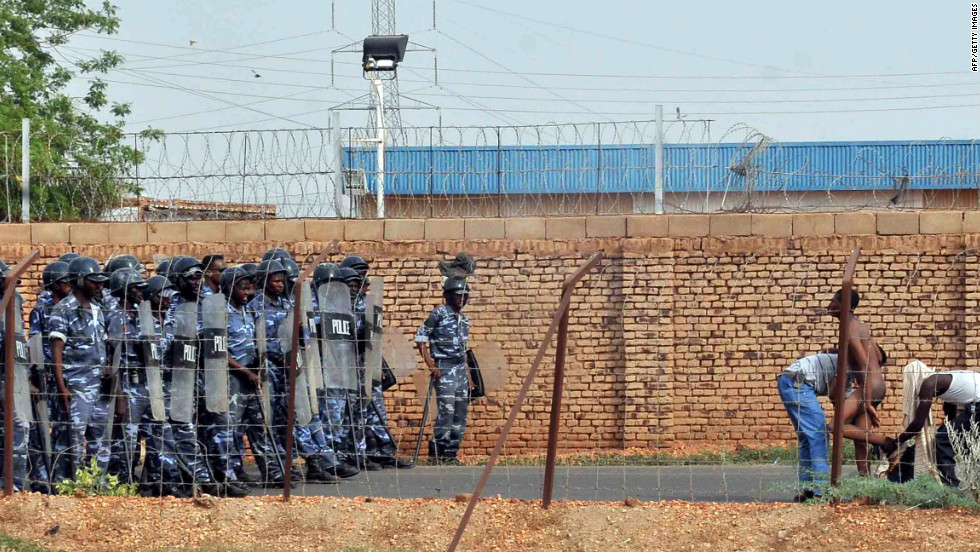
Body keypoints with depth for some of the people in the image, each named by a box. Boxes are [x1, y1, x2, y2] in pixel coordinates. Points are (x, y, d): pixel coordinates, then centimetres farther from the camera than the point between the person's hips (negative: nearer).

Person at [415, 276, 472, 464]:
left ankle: (451, 452, 11)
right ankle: (437, 450, -7)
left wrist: (467, 374, 17)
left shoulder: (464, 320, 15)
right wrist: (431, 365, -13)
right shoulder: (439, 313, -6)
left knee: (460, 413, 6)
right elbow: (420, 338, -7)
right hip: (444, 369, -8)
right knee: (446, 410, -14)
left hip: (460, 369, 8)